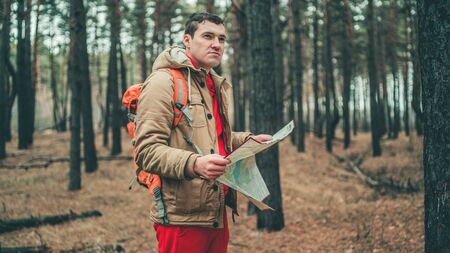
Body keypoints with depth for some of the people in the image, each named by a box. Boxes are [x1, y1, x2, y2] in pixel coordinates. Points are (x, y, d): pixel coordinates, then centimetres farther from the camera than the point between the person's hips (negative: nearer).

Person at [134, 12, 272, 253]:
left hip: (218, 212, 9)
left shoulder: (216, 86, 18)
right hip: (183, 216, -8)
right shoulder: (164, 81, -11)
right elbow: (147, 150, -18)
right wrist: (194, 163, -32)